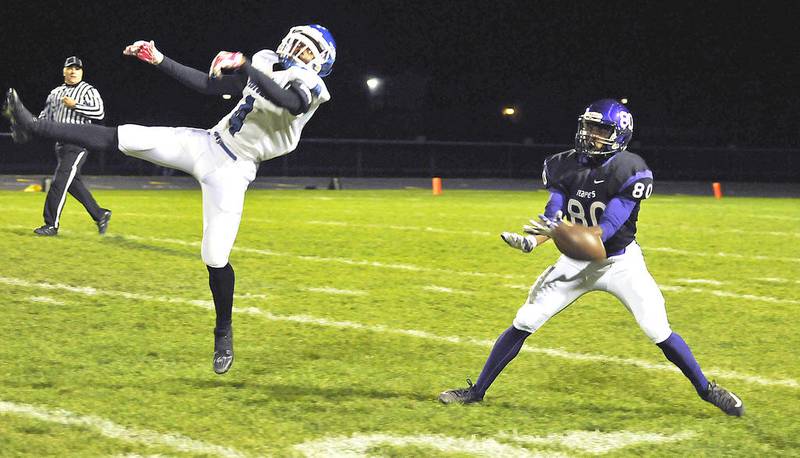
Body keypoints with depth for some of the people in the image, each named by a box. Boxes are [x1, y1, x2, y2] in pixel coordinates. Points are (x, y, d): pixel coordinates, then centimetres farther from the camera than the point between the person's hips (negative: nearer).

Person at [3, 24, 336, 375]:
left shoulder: (308, 86, -13)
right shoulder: (266, 63, 8)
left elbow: (287, 102, -39)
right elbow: (210, 86, 16)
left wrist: (244, 66, -40)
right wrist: (160, 60, 12)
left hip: (231, 171, -6)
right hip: (206, 145, 6)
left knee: (215, 258, -7)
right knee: (121, 139, 0)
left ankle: (224, 333, 15)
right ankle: (34, 127, 6)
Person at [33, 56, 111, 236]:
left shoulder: (89, 91, -2)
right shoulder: (55, 93, 18)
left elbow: (99, 113, -14)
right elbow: (45, 116, 22)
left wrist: (75, 105, -18)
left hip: (78, 144, -7)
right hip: (60, 145, 7)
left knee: (60, 181, -13)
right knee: (73, 183, 7)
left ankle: (51, 225, -11)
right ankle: (100, 214, 19)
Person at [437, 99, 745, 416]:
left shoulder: (629, 172, -21)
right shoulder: (564, 166, -9)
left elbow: (607, 230, -29)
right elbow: (553, 217, -10)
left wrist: (565, 231, -46)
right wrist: (531, 240, -33)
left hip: (621, 262, -3)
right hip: (577, 261, 3)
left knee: (659, 332, -9)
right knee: (523, 323, -3)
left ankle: (707, 389, 12)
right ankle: (477, 391, 8)